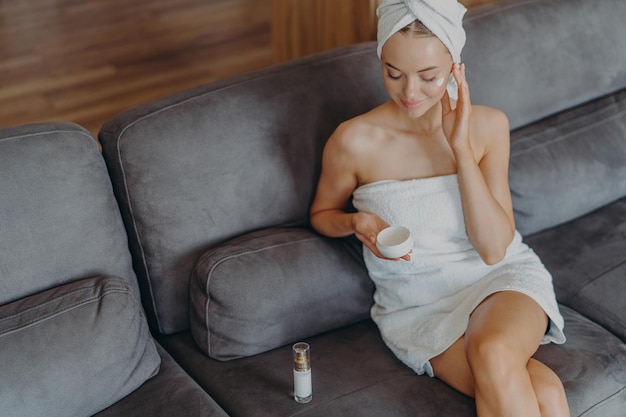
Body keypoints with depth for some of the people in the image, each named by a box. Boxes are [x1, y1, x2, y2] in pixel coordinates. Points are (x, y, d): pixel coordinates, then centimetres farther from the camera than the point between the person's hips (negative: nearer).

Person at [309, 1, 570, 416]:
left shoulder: (488, 125, -5)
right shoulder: (355, 141, -11)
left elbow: (493, 249, -11)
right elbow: (322, 213, 9)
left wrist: (461, 147, -18)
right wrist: (358, 222, -14)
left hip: (501, 279, 2)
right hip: (418, 306, -1)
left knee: (493, 352, -35)